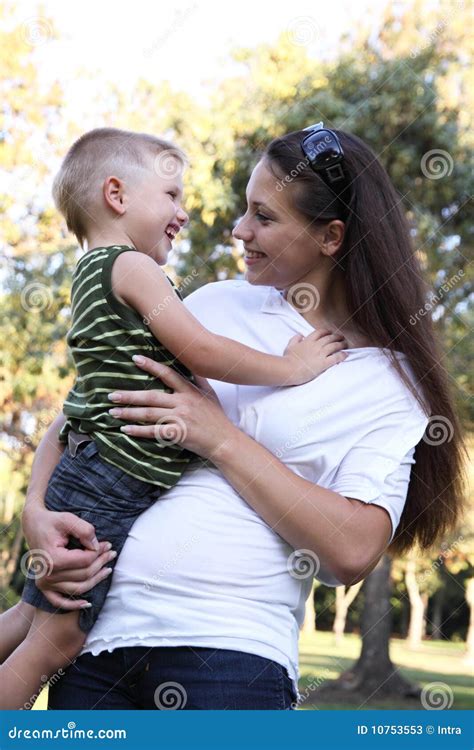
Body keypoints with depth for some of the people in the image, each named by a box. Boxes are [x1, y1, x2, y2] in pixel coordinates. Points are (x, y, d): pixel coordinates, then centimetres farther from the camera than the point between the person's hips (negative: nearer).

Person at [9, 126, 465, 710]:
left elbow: (353, 551, -12)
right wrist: (36, 511, -5)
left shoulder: (388, 381, 0)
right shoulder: (216, 304, 10)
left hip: (230, 647, -3)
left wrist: (220, 439, -13)